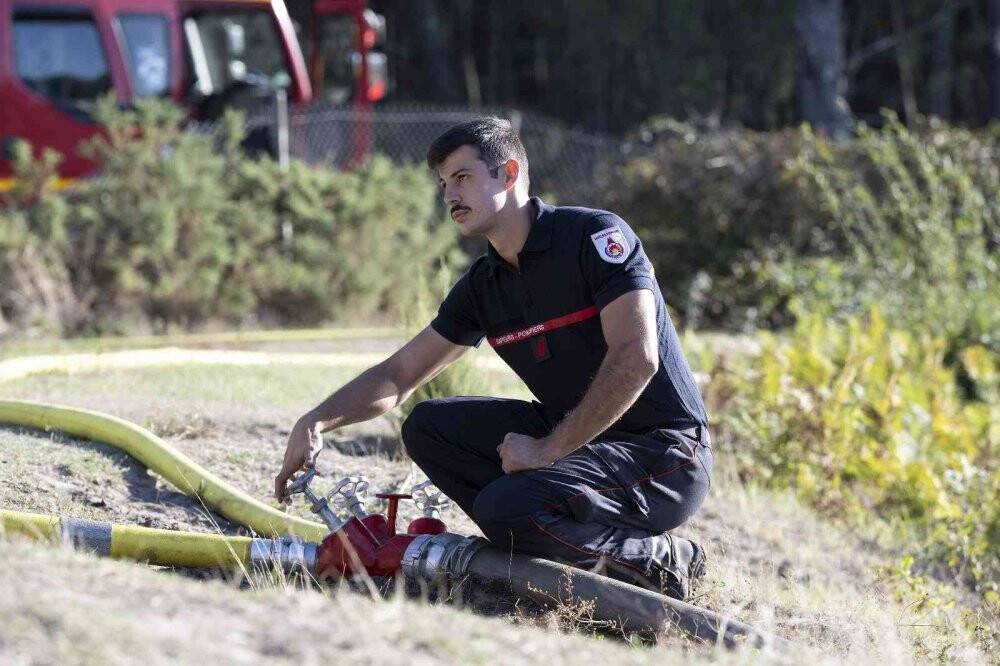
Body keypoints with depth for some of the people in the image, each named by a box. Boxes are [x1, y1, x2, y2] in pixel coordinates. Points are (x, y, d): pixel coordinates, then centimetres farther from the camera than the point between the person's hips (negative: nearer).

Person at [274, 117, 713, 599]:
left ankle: (658, 561, -7)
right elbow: (398, 376, 13)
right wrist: (316, 423, -4)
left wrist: (547, 449, -22)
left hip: (665, 454, -8)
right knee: (428, 428, 2)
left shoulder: (596, 236, -13)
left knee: (504, 512, -28)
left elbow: (636, 359, -24)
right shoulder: (483, 286, 9)